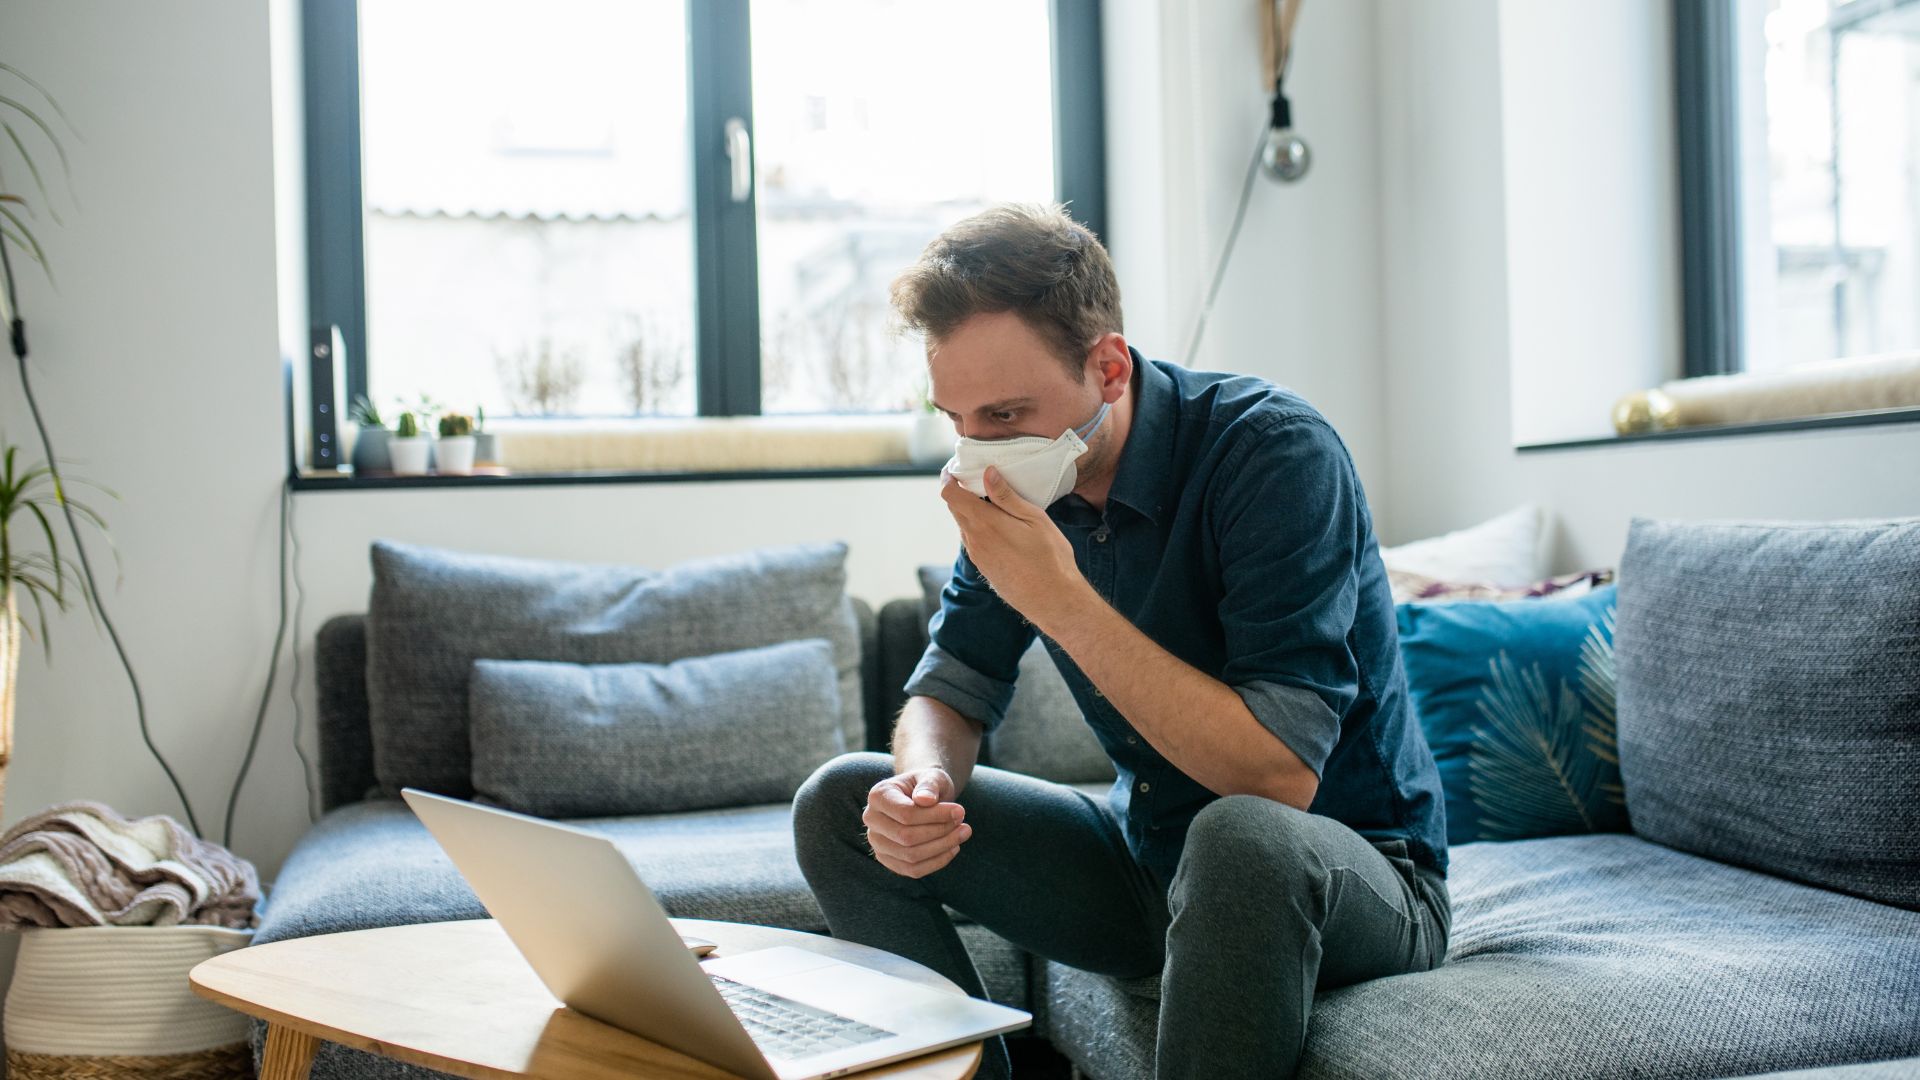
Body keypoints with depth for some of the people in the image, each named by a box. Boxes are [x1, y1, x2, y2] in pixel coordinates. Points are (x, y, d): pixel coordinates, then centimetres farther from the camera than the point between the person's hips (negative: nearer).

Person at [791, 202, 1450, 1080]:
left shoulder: (1273, 453, -24)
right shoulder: (1023, 484, -4)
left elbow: (1280, 777, -31)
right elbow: (952, 687, 4)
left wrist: (1060, 602, -32)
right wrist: (923, 784, -20)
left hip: (1357, 875, -6)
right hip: (1153, 858, 6)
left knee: (1241, 837, -41)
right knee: (841, 802, -3)